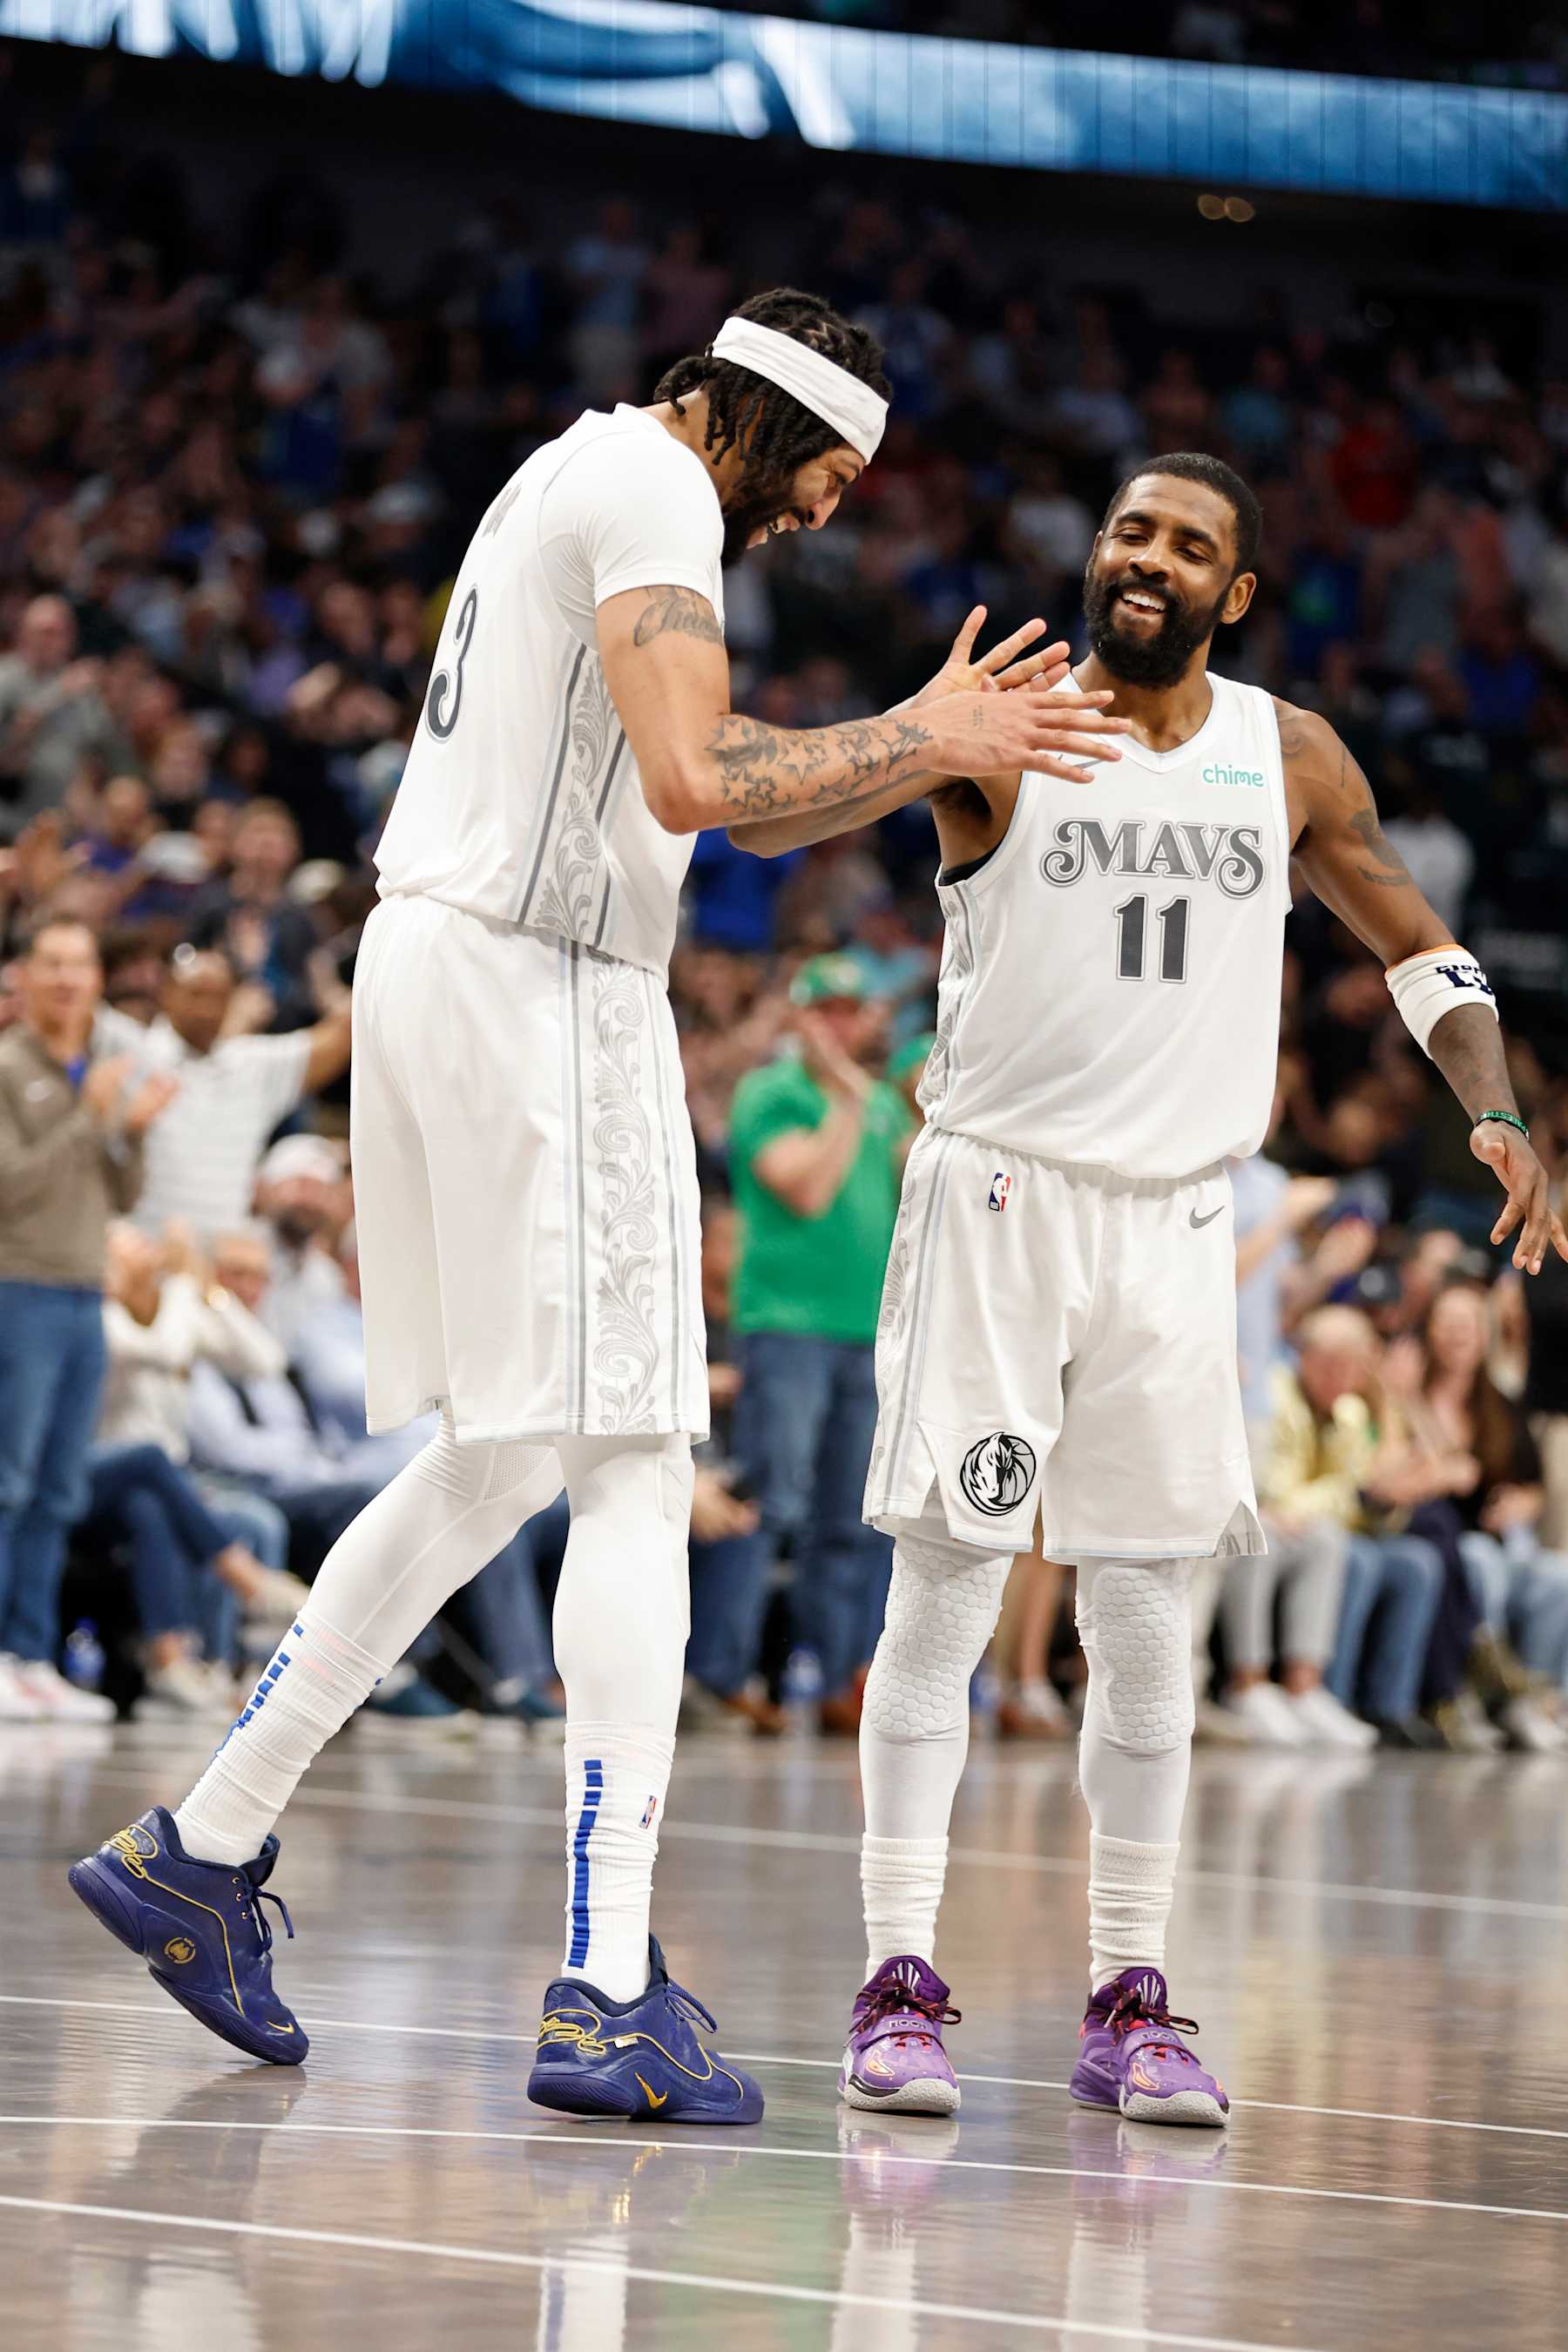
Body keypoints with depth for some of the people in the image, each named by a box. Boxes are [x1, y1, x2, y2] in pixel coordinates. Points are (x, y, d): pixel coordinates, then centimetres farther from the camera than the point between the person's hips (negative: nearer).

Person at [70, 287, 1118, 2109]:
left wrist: (920, 735, 22)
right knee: (632, 1468, -9)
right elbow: (690, 783, -24)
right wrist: (925, 746, -13)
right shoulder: (654, 485, -10)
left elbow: (694, 774, 28)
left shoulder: (587, 473, 22)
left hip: (436, 965, 10)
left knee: (492, 1467, 17)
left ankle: (201, 1849, 21)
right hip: (539, 983, -10)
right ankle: (609, 1994, -13)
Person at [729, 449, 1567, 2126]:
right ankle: (898, 1984, -2)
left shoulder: (1293, 761, 6)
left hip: (1173, 1219, 3)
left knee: (1144, 1614, 4)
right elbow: (764, 815, -16)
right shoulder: (998, 724, -3)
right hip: (996, 1191, -3)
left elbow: (1421, 949, 17)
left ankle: (1129, 2002, 11)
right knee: (945, 1584, -6)